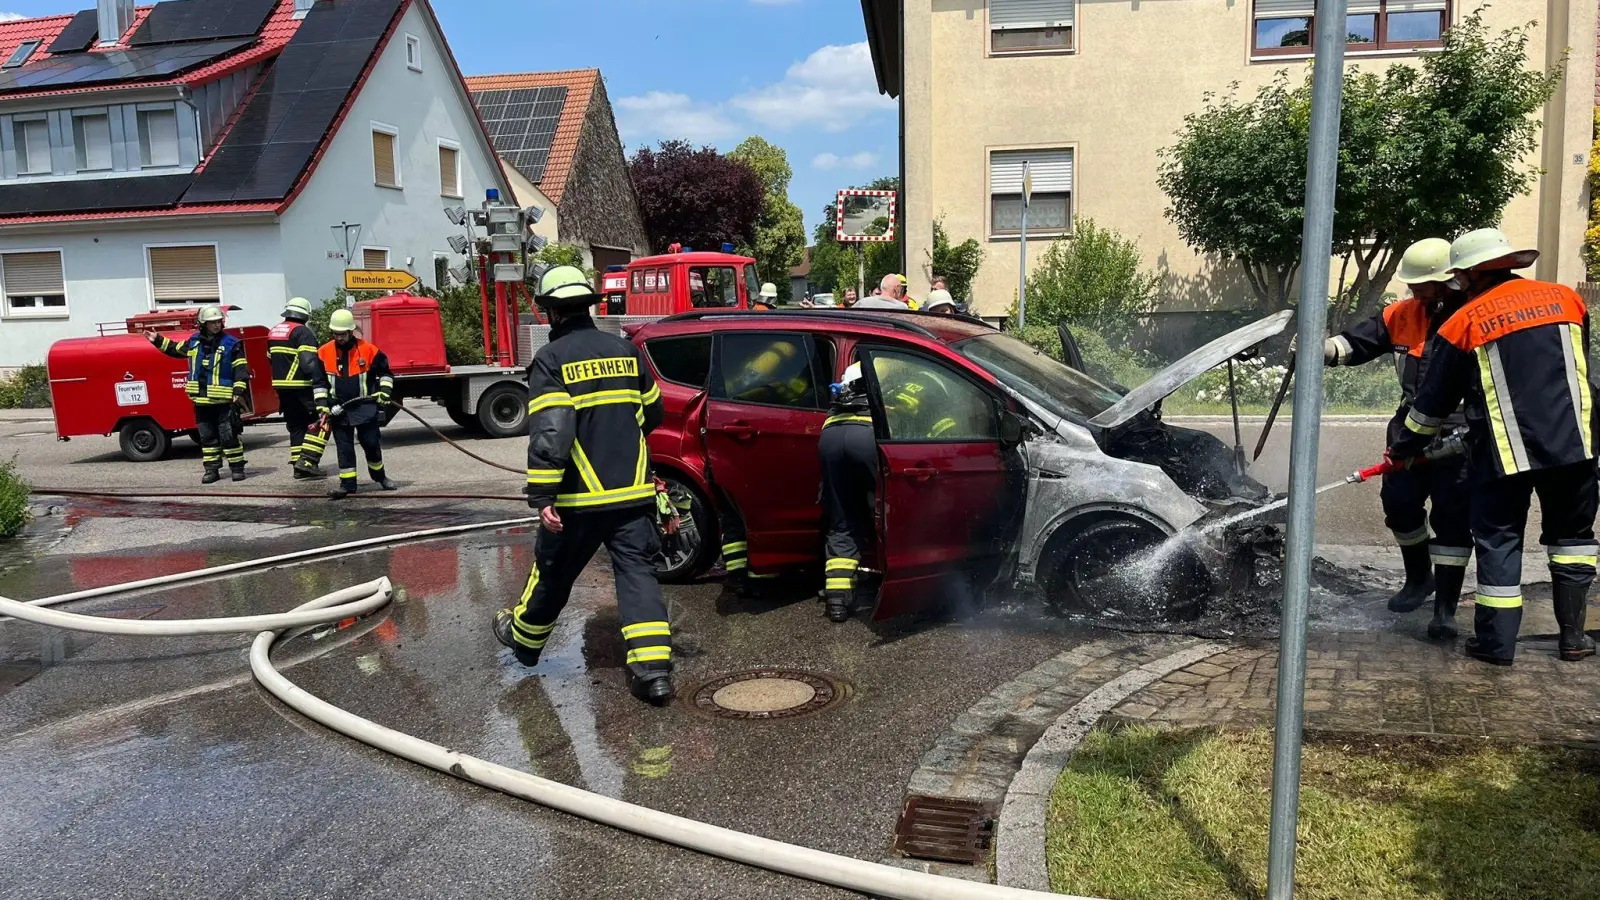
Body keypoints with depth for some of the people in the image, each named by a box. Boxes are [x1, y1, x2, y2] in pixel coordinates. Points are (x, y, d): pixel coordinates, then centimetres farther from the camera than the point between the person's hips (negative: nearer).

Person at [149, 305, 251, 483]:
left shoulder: (231, 343, -6)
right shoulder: (194, 341, 10)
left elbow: (240, 368, -8)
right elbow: (176, 349, 30)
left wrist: (239, 391, -15)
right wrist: (158, 340, 32)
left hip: (223, 400, -5)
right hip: (201, 400, 5)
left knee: (229, 436, -4)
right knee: (207, 436, 10)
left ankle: (237, 468, 5)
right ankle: (211, 470, 16)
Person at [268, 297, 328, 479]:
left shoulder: (273, 332, 16)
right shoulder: (303, 332, -11)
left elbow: (272, 359, 20)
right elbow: (309, 363, -22)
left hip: (281, 387, 8)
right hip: (300, 387, -8)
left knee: (296, 425, 15)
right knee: (320, 421, -3)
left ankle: (298, 465, 15)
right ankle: (307, 461, -13)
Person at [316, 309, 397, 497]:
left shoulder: (368, 350, -6)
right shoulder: (324, 353, 0)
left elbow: (385, 372, 7)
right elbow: (320, 382, 6)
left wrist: (384, 391, -5)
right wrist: (323, 405, 0)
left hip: (365, 407, -1)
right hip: (339, 410, 2)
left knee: (371, 444, 5)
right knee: (344, 447, 2)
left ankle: (380, 477, 24)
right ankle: (347, 484, 7)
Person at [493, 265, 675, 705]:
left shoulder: (551, 359, -8)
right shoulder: (625, 350, 8)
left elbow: (548, 433, -19)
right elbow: (651, 413, 19)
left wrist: (542, 496, -18)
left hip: (580, 496, -3)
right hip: (633, 491, 3)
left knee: (553, 573, 16)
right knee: (637, 573, 2)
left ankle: (523, 637, 40)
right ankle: (653, 669, -8)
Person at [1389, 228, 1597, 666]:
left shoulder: (1463, 324, -2)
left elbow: (1434, 401, 5)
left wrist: (1406, 447, 19)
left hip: (1504, 451, -3)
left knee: (1498, 538, 6)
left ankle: (1495, 642, 7)